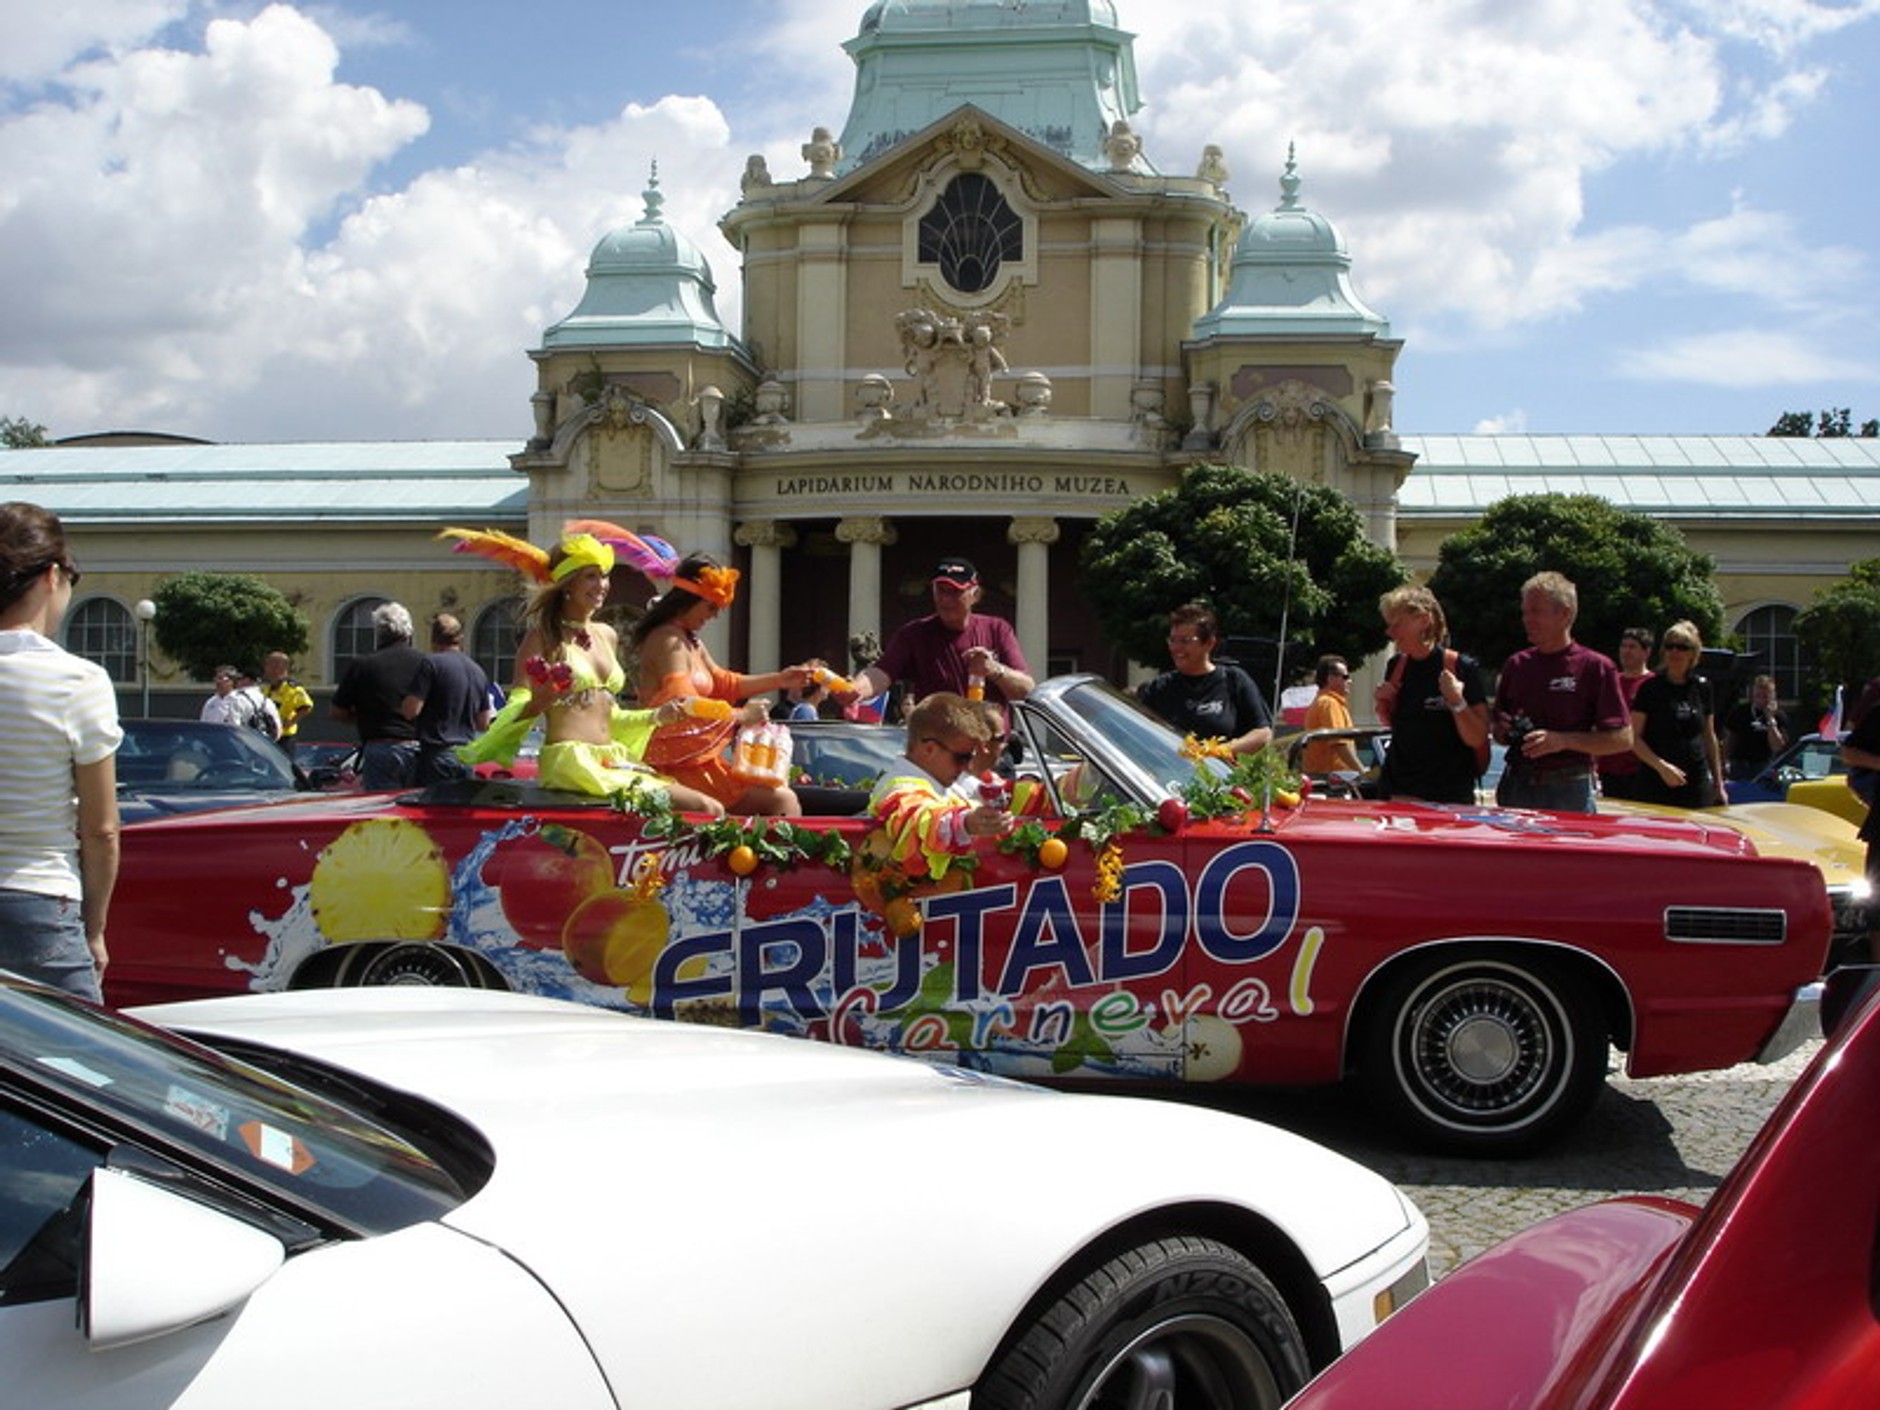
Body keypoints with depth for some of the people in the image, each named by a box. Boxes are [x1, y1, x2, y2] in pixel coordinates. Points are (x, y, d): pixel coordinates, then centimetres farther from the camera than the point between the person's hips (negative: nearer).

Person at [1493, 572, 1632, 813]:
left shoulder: (1595, 667, -3)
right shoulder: (1516, 665, 11)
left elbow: (1623, 739, -7)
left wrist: (1563, 741, -17)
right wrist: (1505, 731, -3)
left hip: (1569, 791, -4)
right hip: (1517, 784, 4)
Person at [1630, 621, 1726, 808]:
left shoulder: (1702, 688, 10)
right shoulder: (1650, 688, -1)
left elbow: (1709, 737, 17)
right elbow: (1635, 738, -5)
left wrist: (1718, 783, 16)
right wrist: (1661, 766, -18)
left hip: (1697, 783, 3)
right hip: (1657, 784, -3)